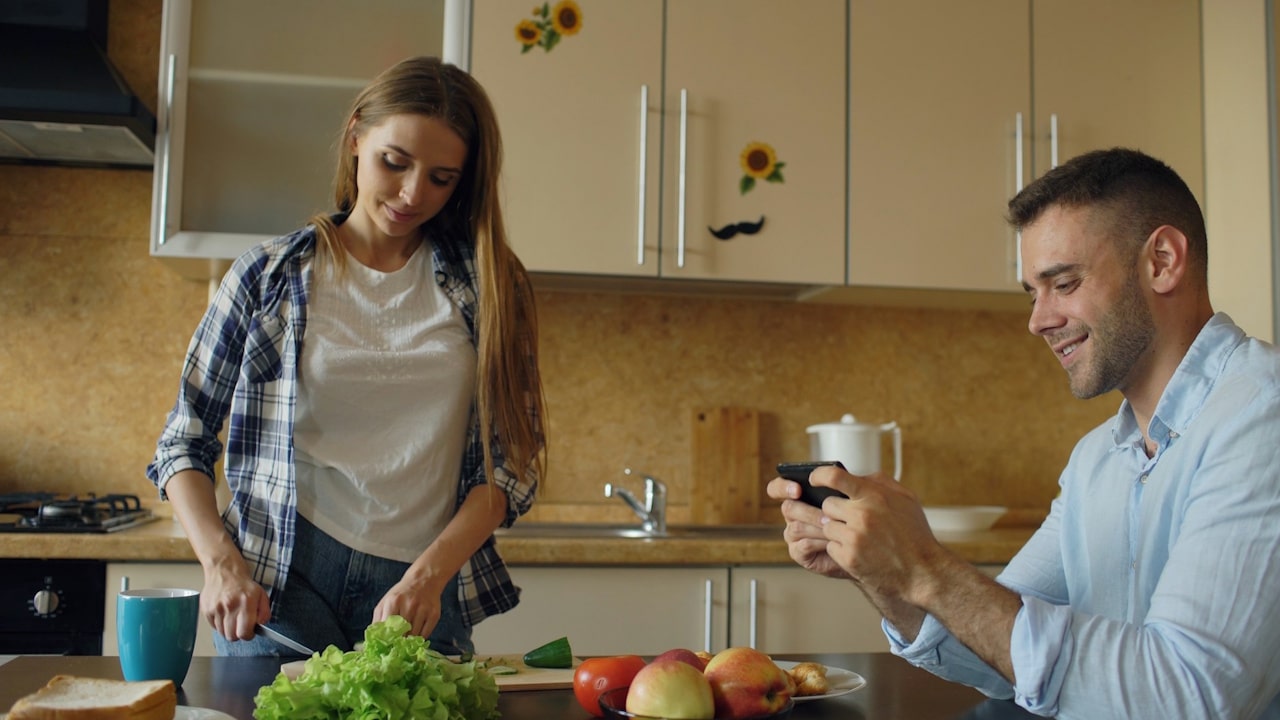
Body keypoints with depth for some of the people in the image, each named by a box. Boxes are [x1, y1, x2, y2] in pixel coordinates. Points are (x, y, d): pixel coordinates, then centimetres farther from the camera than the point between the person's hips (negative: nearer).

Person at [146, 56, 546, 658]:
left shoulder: (484, 282, 2)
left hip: (425, 593, 1)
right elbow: (184, 442, 5)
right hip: (277, 586, 0)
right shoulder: (268, 276, 1)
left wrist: (431, 574, -14)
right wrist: (222, 563, -10)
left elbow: (512, 460, -1)